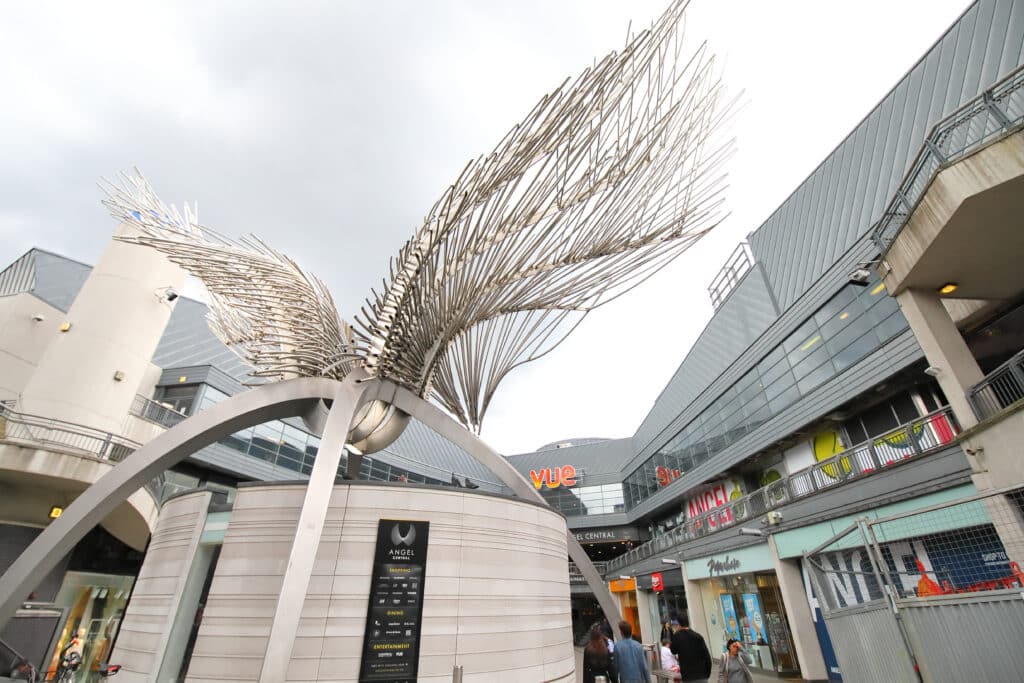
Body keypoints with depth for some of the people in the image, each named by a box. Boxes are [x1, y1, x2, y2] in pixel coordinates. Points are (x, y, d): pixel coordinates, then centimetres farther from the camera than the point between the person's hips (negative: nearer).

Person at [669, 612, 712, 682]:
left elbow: (673, 651, 11)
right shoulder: (698, 636, -1)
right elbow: (707, 656, -2)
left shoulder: (677, 636, -7)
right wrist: (707, 674, 10)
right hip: (702, 677, 3)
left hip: (688, 677, -3)